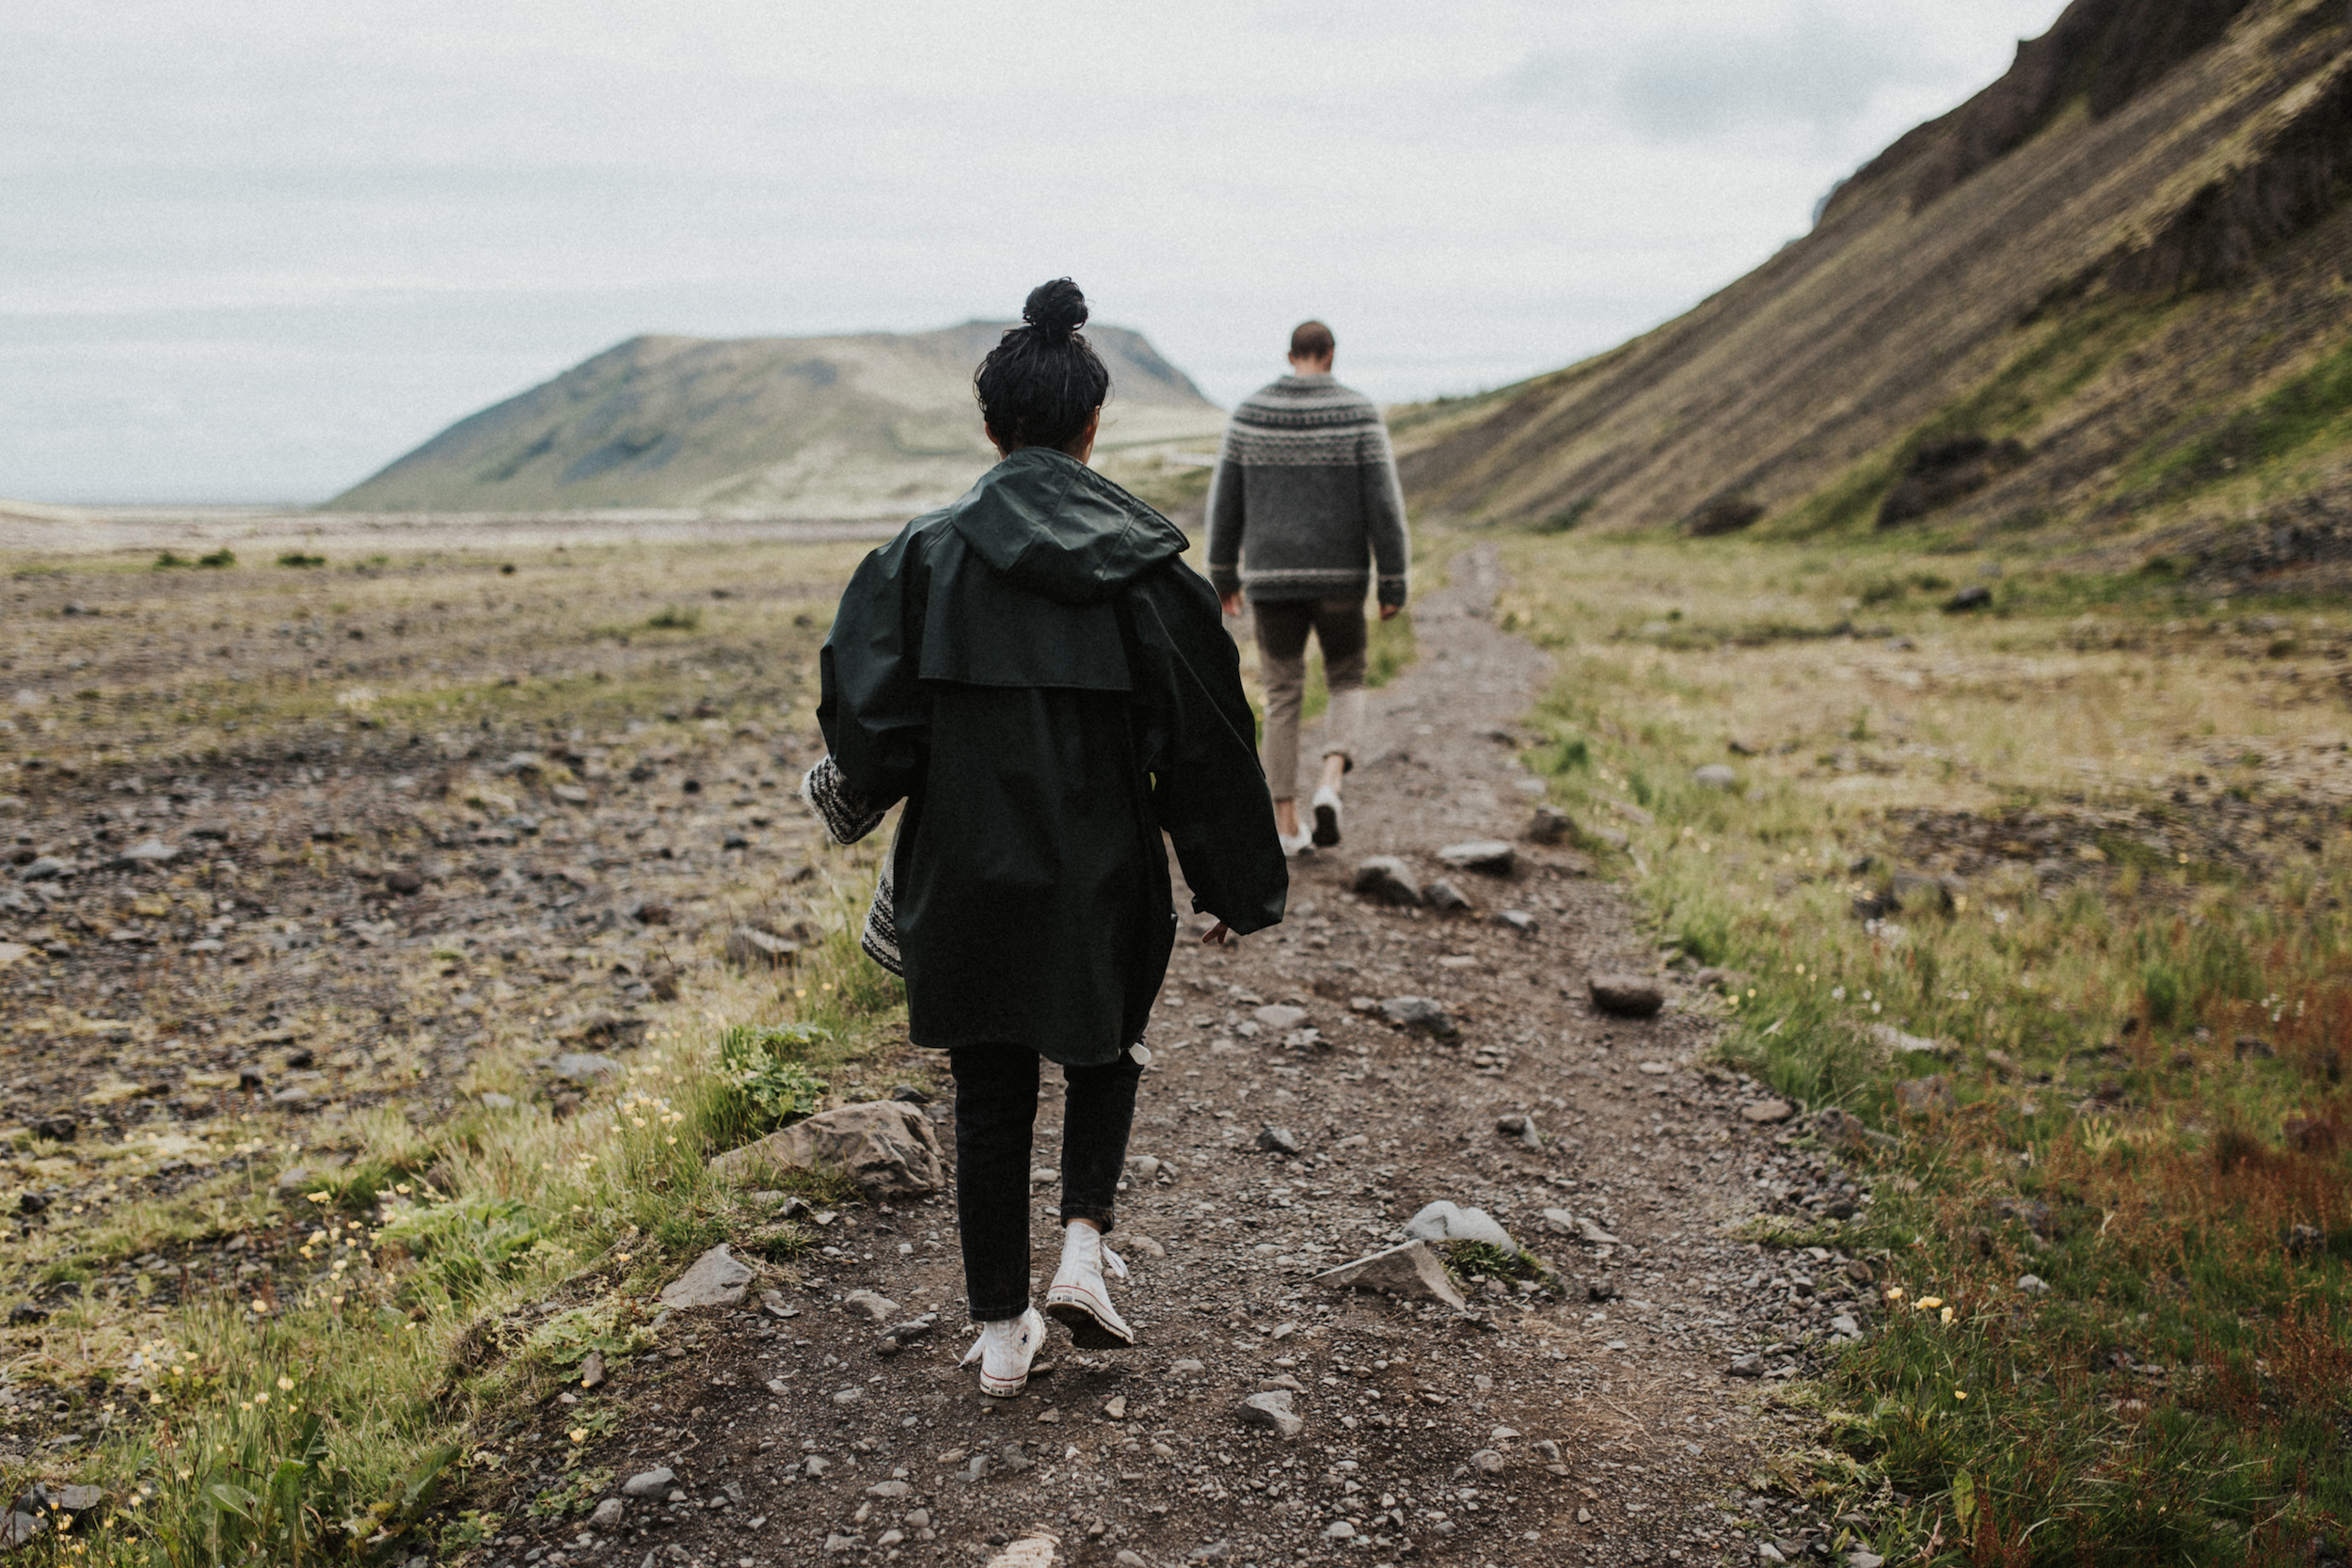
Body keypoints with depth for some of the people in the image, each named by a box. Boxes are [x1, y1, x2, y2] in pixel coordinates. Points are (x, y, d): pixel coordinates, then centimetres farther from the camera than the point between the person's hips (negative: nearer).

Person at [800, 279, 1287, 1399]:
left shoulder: (927, 551, -7)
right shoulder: (1144, 560, -6)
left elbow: (863, 702, -10)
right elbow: (1204, 731, -4)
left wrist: (864, 792, 13)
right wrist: (1231, 885, 6)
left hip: (966, 872, 0)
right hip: (1103, 873, 0)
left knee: (989, 1099, 14)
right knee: (1104, 1053, 27)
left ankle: (1000, 1335, 21)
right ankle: (1084, 1249, 11)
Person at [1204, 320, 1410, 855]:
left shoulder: (1250, 413, -1)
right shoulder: (1358, 413, -7)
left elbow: (1226, 499, 3)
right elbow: (1384, 502, -10)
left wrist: (1223, 574, 13)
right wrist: (1394, 584, -5)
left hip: (1272, 577, 2)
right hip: (1338, 577, -1)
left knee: (1283, 698, 12)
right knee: (1346, 685, 17)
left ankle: (1286, 825, 10)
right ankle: (1329, 784, -10)